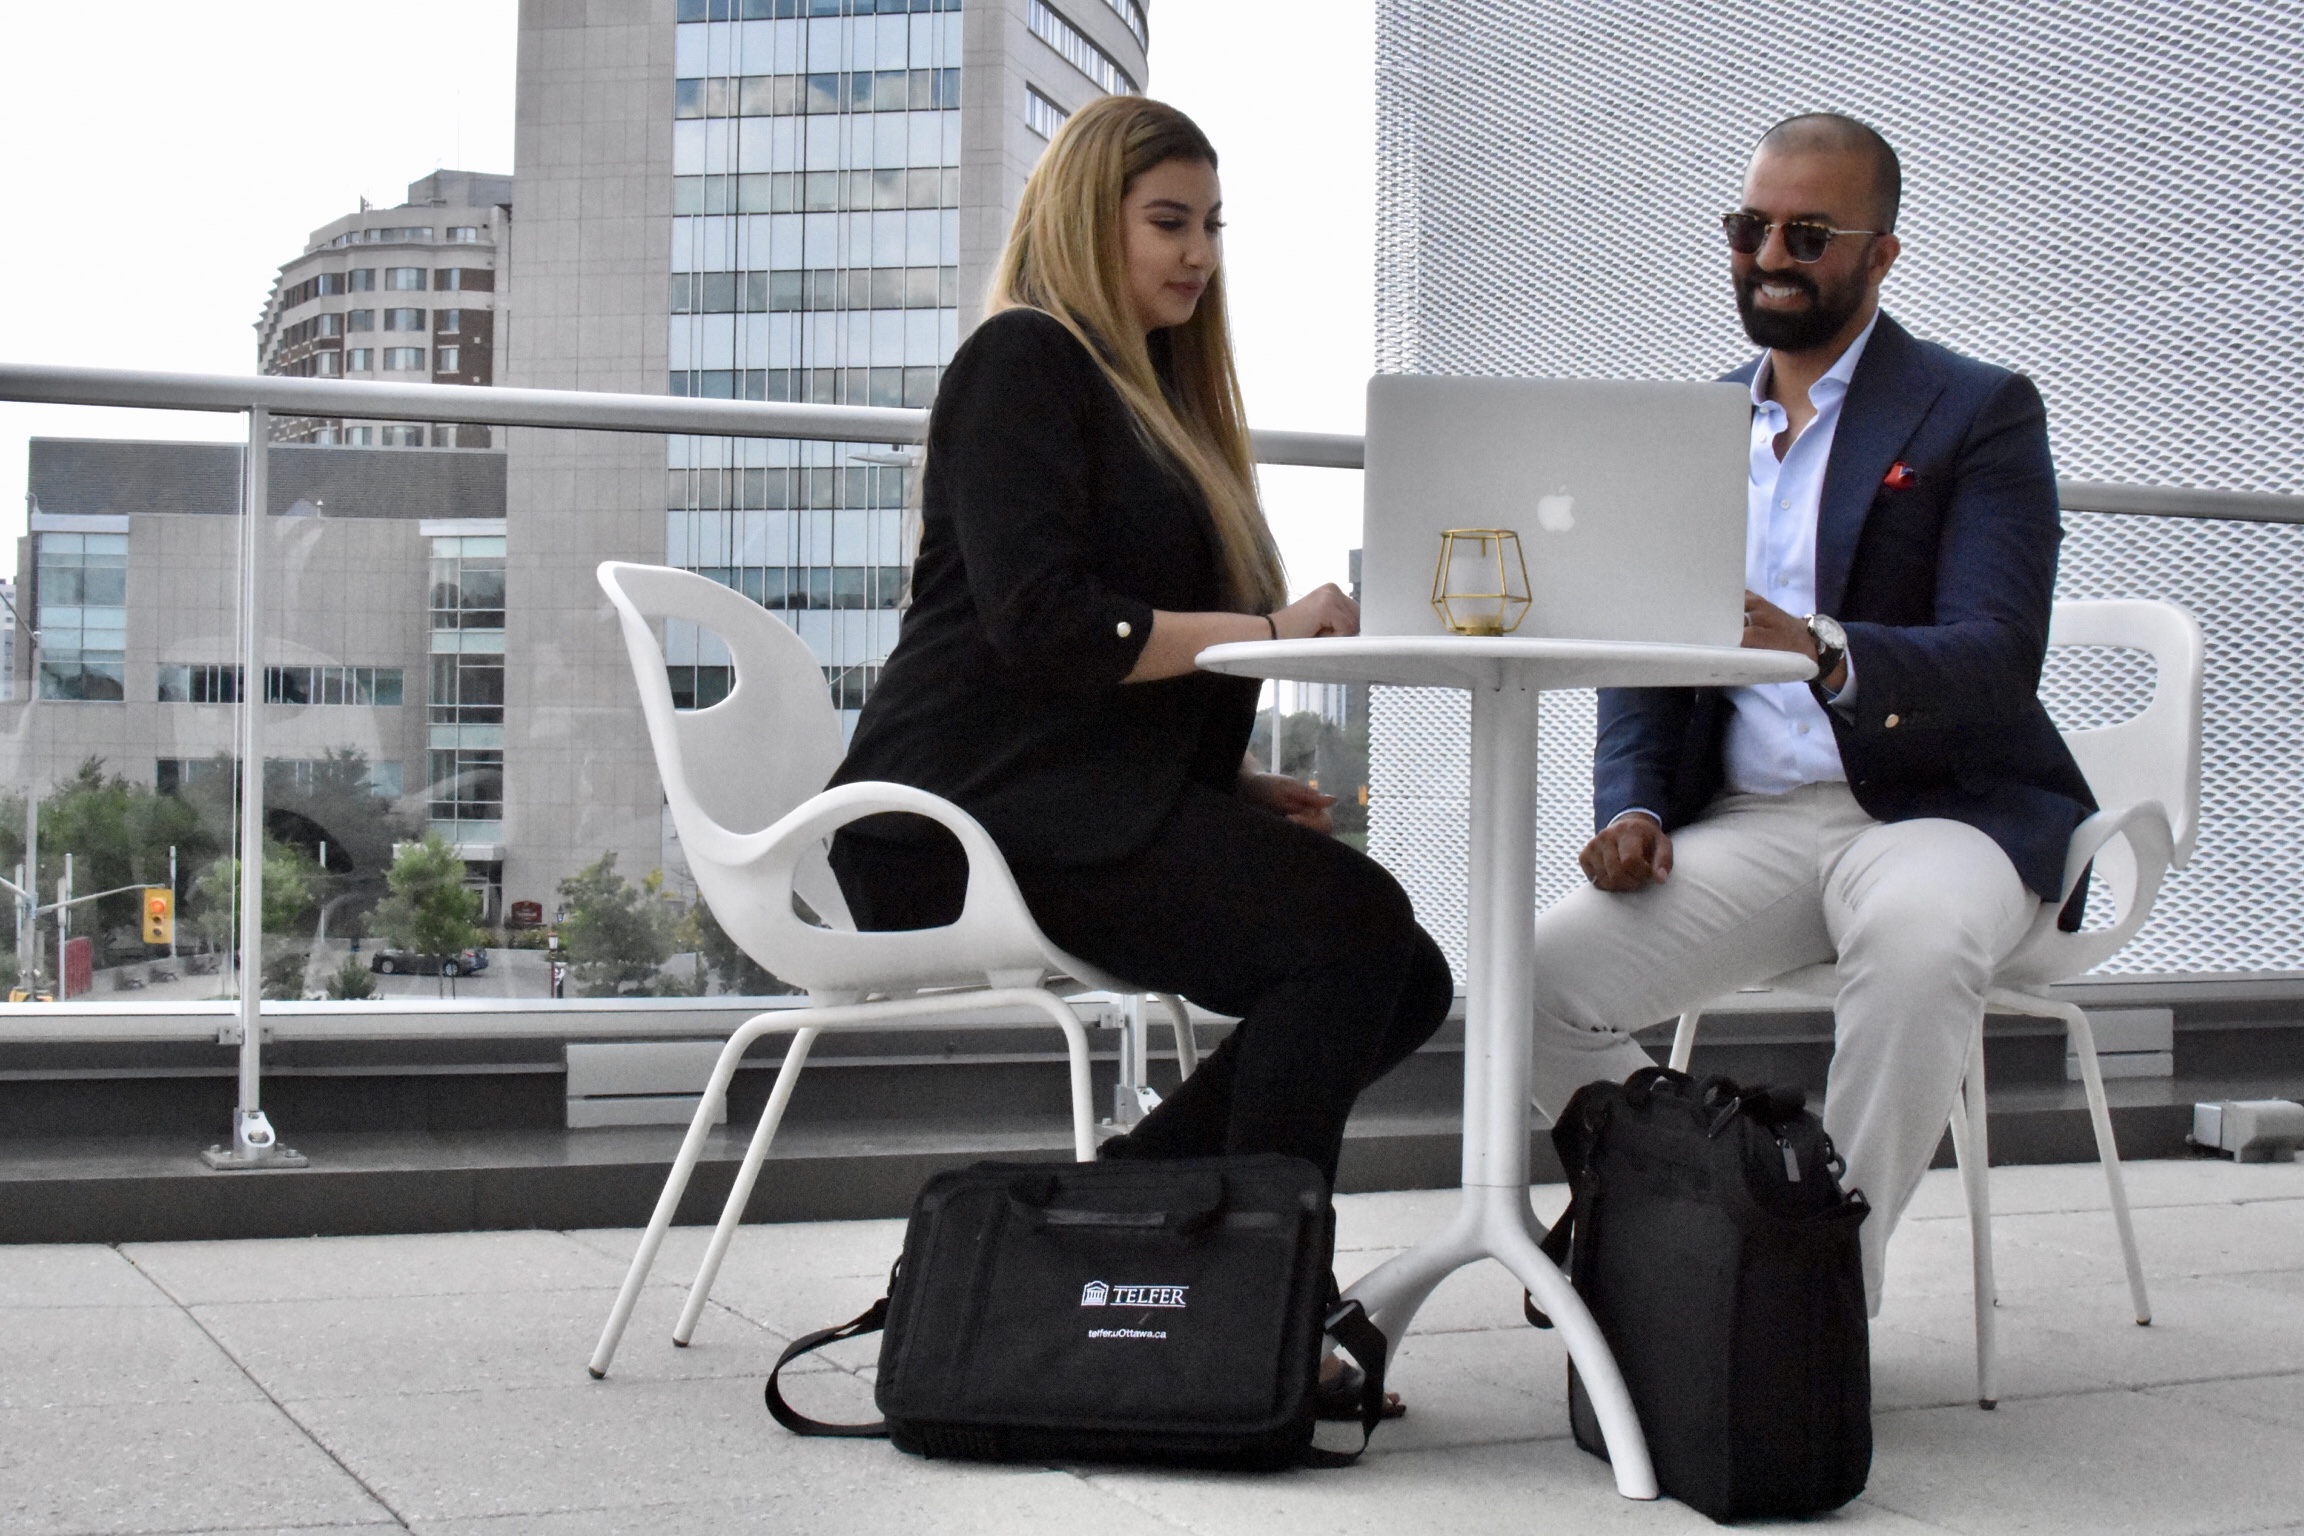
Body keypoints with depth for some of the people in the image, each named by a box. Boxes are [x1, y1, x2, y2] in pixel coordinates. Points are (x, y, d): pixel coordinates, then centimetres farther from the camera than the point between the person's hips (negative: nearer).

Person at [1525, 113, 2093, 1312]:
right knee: (1536, 982, -19)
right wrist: (1630, 807, -6)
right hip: (1746, 821, 5)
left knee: (1917, 941, -39)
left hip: (1938, 807, -4)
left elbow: (1998, 661, -16)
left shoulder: (1978, 413, -1)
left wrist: (1824, 654, -36)